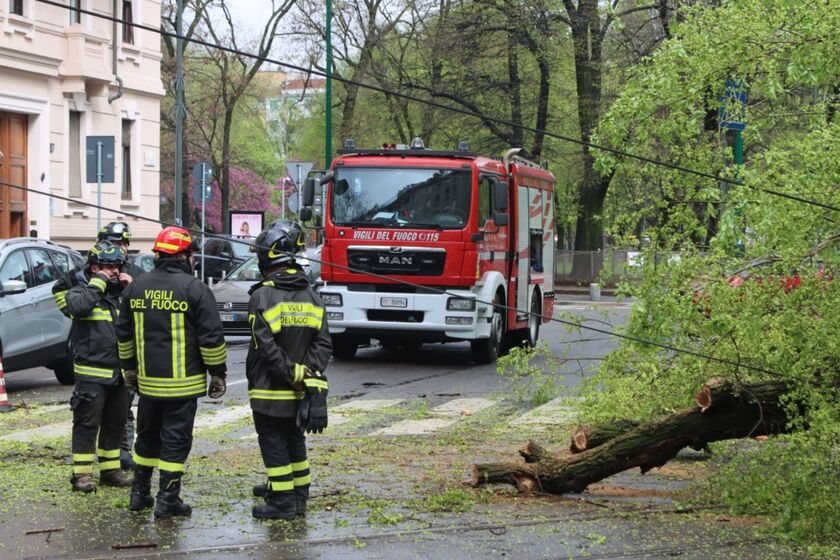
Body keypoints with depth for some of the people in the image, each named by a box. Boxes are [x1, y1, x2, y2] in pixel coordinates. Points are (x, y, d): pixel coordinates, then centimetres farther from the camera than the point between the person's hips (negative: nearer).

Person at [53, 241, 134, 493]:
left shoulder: (120, 291, 13)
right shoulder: (82, 289, -4)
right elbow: (77, 305, -27)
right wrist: (98, 283, -18)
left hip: (118, 372, 6)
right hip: (92, 372, -6)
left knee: (115, 424, 13)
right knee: (87, 423, -5)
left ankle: (111, 469, 23)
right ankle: (82, 473, -1)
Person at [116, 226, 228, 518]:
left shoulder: (138, 287, 6)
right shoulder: (194, 288, -11)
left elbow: (124, 332, 16)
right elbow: (211, 337, -11)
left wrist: (129, 367, 26)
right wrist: (218, 373, -2)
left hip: (148, 381, 5)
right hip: (182, 382, -5)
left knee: (147, 436, 18)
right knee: (176, 439, 0)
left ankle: (139, 493, 25)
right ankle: (168, 499, 0)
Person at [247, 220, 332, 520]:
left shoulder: (263, 296, -15)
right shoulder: (311, 297, 5)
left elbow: (266, 348, -21)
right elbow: (323, 344, 0)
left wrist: (296, 375, -17)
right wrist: (310, 376, -7)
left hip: (270, 391, -6)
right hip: (299, 393, 6)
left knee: (273, 443, 2)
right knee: (295, 441, 18)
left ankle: (283, 501, 2)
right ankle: (298, 493, 27)